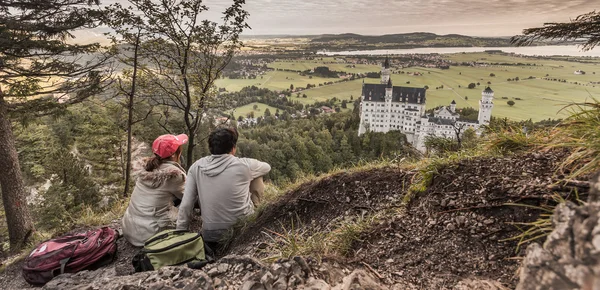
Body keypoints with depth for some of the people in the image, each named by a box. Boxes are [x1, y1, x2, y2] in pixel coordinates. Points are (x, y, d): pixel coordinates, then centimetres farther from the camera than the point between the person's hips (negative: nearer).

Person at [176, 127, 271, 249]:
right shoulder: (244, 165, -10)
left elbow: (185, 205, -3)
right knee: (256, 177, 12)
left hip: (211, 236, 3)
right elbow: (267, 167, 12)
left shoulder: (196, 167, -3)